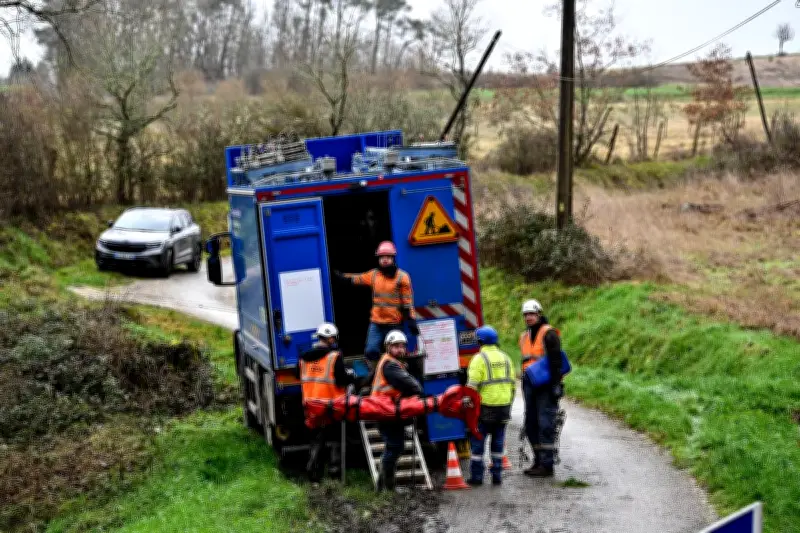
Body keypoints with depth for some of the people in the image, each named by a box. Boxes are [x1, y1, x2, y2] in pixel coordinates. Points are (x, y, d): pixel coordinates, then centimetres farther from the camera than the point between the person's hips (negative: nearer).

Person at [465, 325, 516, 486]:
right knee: (498, 442, 12)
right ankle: (497, 476, 13)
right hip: (503, 406, 6)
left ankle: (476, 476, 4)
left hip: (485, 407, -5)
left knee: (478, 440, 3)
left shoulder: (479, 359, -9)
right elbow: (513, 384, 14)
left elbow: (472, 385, -14)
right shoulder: (505, 358, 11)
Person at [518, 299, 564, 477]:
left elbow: (556, 360, -13)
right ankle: (538, 461, 19)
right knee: (531, 424, 10)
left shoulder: (549, 334, -7)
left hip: (546, 386, -8)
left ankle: (547, 465, -7)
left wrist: (555, 383, -19)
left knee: (545, 425, -8)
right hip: (530, 386, 8)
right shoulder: (525, 337, 17)